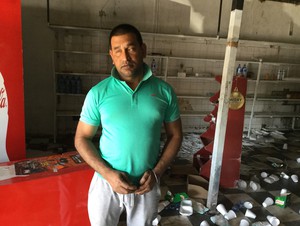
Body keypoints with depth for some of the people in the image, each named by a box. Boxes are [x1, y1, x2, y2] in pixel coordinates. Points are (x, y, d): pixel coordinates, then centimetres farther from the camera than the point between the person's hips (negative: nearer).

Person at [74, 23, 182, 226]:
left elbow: (175, 136, 1)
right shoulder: (98, 93, -10)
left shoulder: (164, 91, -7)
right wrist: (108, 173, -16)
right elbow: (82, 139, -5)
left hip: (147, 185, 1)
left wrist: (156, 172, -10)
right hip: (106, 183, -1)